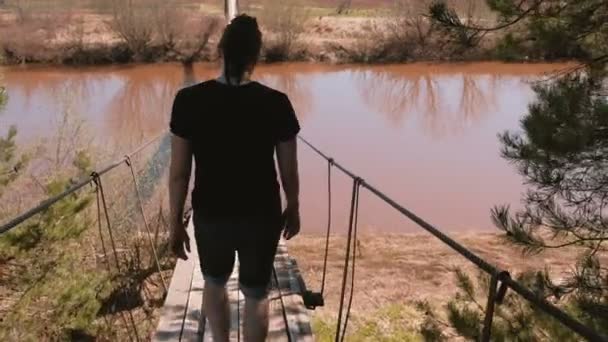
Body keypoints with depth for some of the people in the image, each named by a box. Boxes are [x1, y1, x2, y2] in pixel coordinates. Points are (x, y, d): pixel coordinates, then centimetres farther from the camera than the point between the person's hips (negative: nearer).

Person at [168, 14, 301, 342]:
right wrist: (293, 209, 12)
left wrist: (175, 223, 3)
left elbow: (179, 172, -10)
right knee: (256, 295, 19)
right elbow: (289, 171, -6)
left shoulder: (189, 100, -14)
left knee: (214, 283, 29)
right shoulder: (276, 103, -15)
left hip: (211, 215, 1)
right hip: (261, 216, -1)